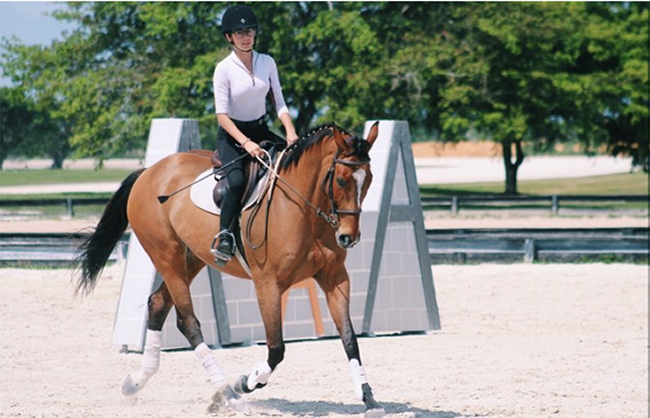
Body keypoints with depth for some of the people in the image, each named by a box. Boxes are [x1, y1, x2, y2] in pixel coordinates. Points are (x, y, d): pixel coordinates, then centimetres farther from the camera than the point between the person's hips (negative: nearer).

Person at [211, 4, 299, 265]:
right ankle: (224, 236, -22)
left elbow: (279, 102, 2)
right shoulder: (224, 69, -13)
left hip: (260, 130, 5)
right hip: (231, 135, -5)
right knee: (237, 181, -31)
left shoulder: (267, 63, 1)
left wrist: (290, 131, -15)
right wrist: (245, 143, -28)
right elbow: (222, 115, -16)